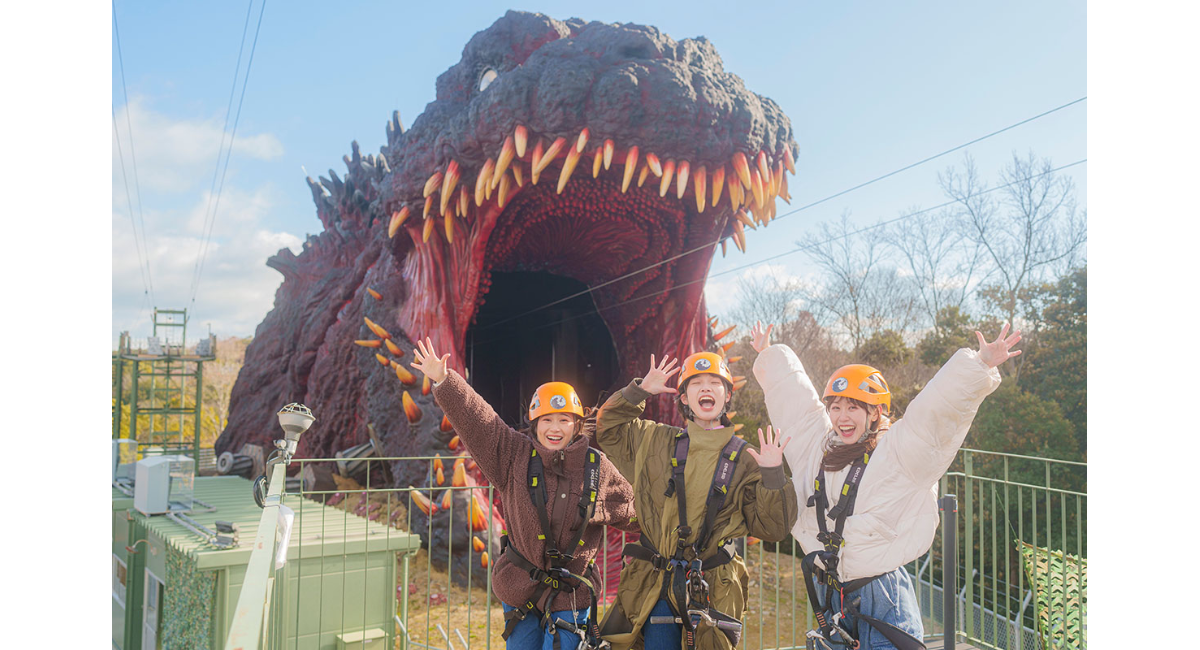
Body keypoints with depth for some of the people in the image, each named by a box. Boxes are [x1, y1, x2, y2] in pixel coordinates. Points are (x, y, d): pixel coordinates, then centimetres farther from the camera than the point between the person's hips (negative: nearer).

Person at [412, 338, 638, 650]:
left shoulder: (598, 468, -2)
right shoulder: (515, 455, -3)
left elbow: (632, 508, 10)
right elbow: (476, 418, -8)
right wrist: (442, 381, -15)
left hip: (571, 596, -1)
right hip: (518, 588, 1)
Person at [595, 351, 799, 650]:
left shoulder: (745, 459, 4)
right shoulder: (655, 440, 8)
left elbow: (772, 528, 1)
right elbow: (608, 429, 17)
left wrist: (772, 475, -14)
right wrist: (640, 390, 4)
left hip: (712, 591, 0)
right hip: (653, 584, 1)